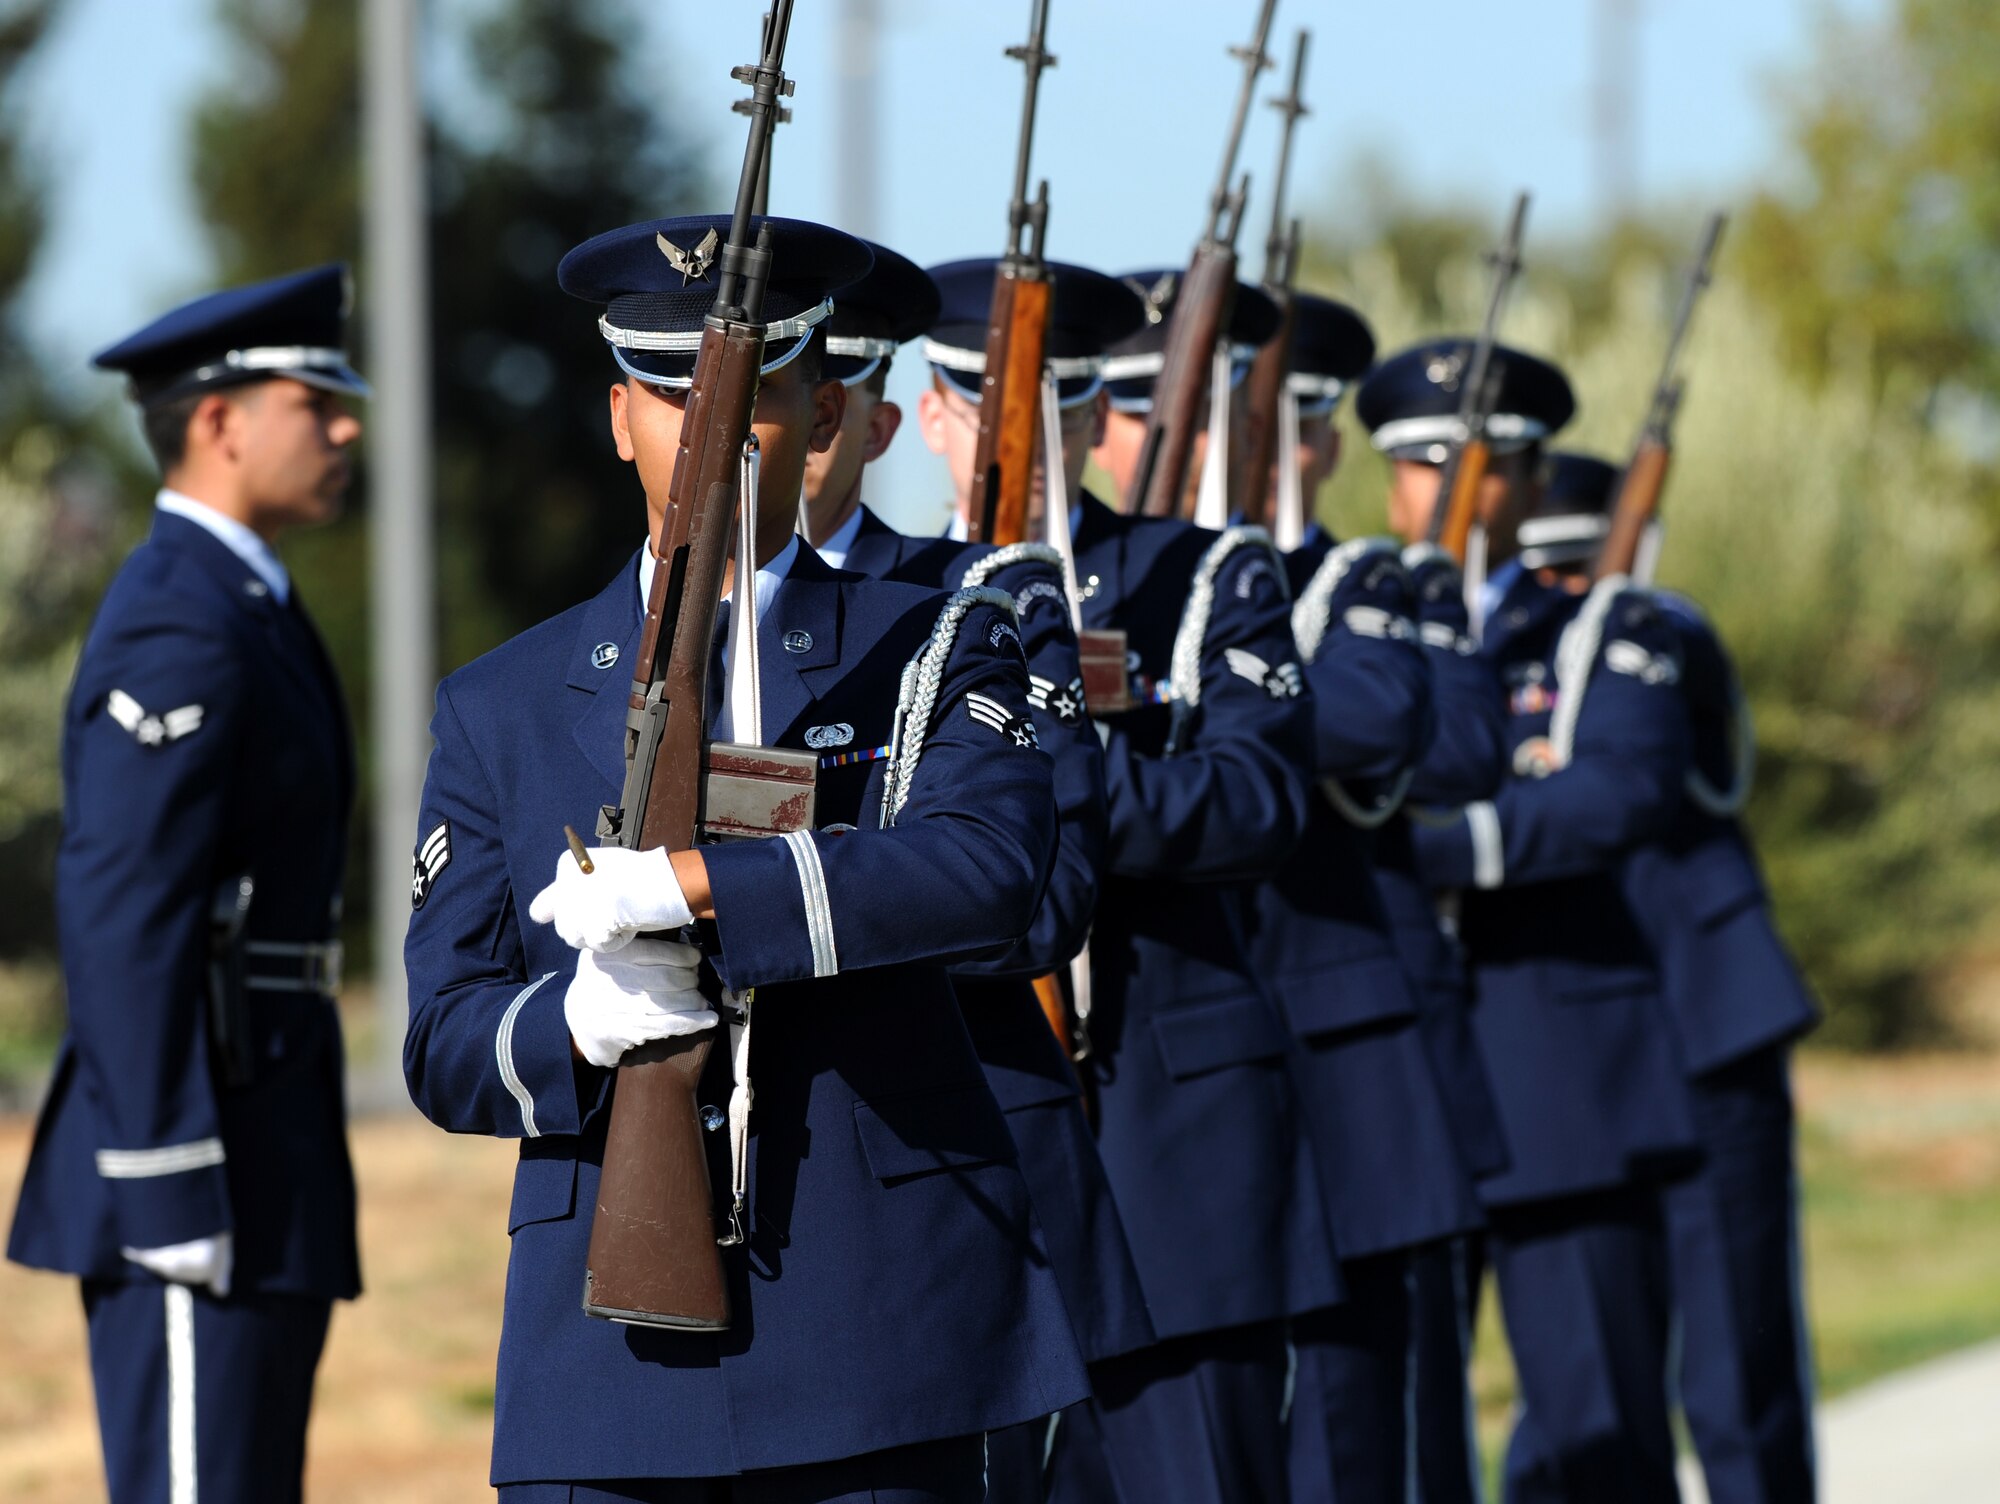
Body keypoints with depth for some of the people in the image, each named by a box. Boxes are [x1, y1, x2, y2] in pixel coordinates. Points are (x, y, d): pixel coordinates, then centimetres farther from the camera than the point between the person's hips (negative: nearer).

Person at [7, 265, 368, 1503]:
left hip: (259, 1163, 11)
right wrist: (171, 1200, -23)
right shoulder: (176, 634, -15)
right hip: (197, 1167, -11)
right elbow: (123, 927, -21)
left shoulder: (240, 612, 18)